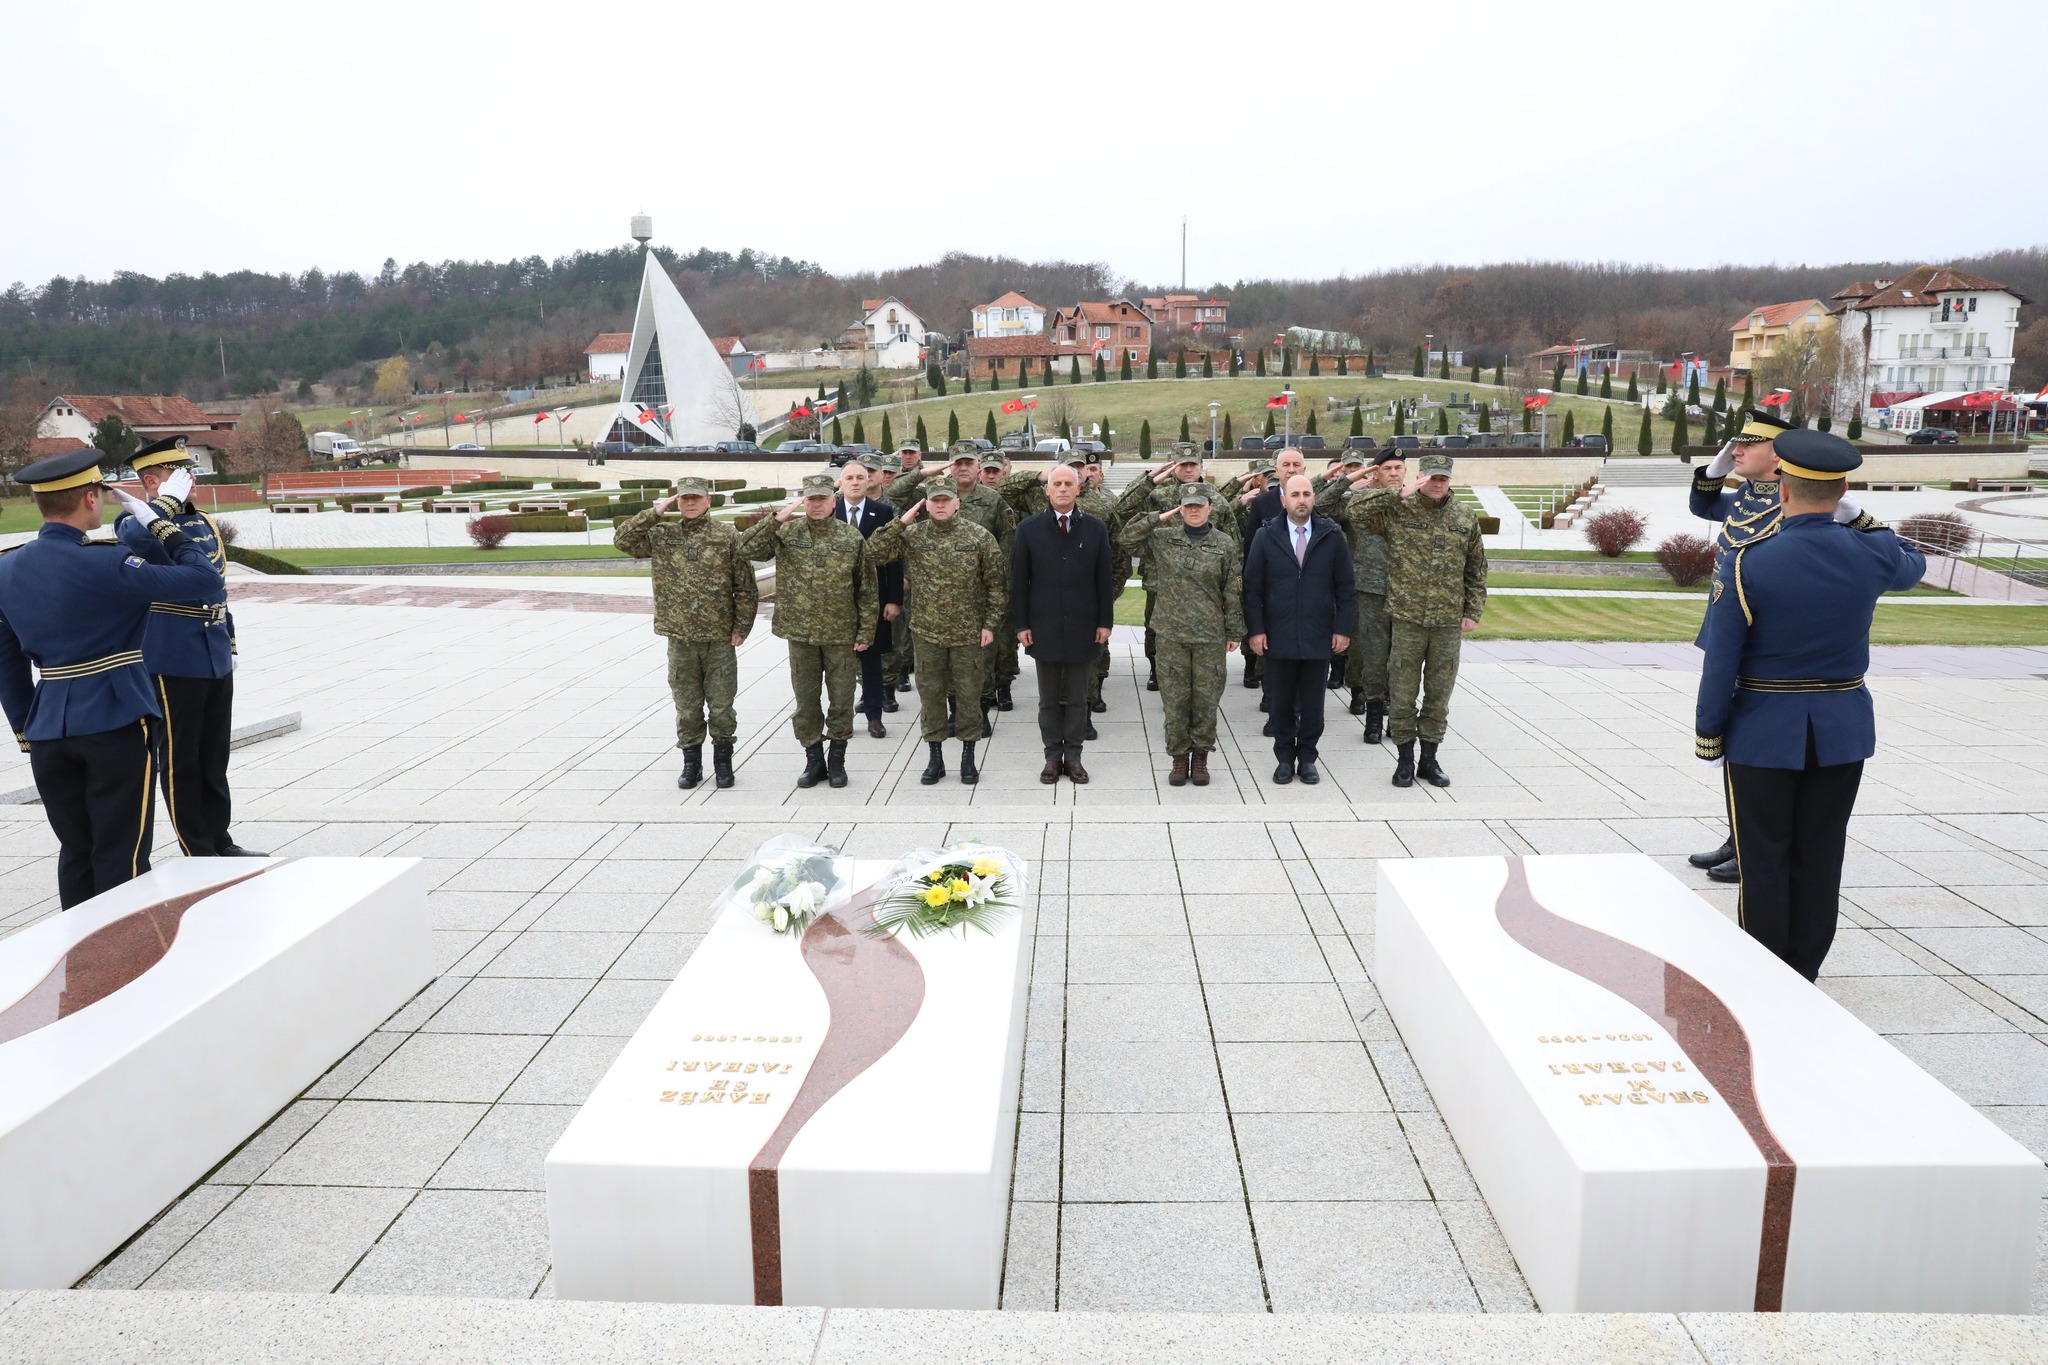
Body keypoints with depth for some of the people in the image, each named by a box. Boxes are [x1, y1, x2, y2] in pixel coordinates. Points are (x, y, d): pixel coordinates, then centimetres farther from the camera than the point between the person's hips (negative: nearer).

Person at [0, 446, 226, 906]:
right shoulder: (105, 564, -17)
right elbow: (205, 581, -18)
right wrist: (160, 525, -5)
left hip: (48, 731, 7)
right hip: (117, 726, -7)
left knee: (75, 852, 17)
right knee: (123, 856, 2)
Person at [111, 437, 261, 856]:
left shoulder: (204, 522, 12)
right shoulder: (142, 524, -10)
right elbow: (133, 536, -38)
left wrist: (229, 645, 19)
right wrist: (171, 498, -24)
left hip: (216, 663, 7)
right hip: (172, 665, -7)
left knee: (215, 757, 15)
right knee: (180, 760, 4)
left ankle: (220, 842, 25)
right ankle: (198, 854, 12)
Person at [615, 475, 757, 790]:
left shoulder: (728, 536, -1)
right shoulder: (661, 535, 6)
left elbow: (746, 587, -1)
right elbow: (622, 540, -4)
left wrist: (741, 628, -5)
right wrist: (654, 513, -8)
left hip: (720, 638, -2)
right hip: (679, 638, 2)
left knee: (721, 706, 6)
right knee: (687, 706, 11)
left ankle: (723, 761, 21)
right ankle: (691, 762, 23)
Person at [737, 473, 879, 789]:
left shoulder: (852, 538, -3)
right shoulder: (786, 533, -1)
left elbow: (868, 590, 0)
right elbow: (747, 548, -11)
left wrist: (866, 632, -4)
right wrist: (777, 518, -19)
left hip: (841, 634, -1)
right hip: (800, 633, 1)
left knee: (841, 700, 7)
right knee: (805, 700, 10)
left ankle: (837, 760, 22)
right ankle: (814, 759, 23)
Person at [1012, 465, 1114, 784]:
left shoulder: (1096, 528, 2)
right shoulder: (1028, 528, 0)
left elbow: (1104, 579, 4)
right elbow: (1019, 581, 1)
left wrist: (1105, 622, 0)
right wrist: (1021, 624, -3)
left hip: (1082, 628, 0)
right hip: (1044, 627, 0)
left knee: (1077, 698, 8)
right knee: (1049, 698, 8)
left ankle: (1073, 756, 17)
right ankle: (1053, 756, 17)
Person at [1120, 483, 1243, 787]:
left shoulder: (1226, 545, 2)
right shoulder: (1162, 539, 3)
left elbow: (1233, 593, 4)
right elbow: (1125, 539, -4)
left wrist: (1234, 633, 3)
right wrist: (1159, 519, -7)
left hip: (1210, 636, 0)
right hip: (1171, 634, 1)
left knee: (1206, 698, 5)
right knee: (1175, 698, 5)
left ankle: (1200, 757, 18)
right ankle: (1179, 758, 16)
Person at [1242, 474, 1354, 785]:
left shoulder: (1331, 535, 1)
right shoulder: (1267, 536, -1)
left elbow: (1346, 587, 4)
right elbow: (1252, 587, 1)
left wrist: (1343, 628, -1)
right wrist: (1256, 629, -5)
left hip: (1319, 637, 0)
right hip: (1279, 637, 0)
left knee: (1312, 704, 9)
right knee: (1280, 703, 8)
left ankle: (1307, 758, 22)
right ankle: (1285, 758, 21)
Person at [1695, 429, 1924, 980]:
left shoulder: (1745, 565, -17)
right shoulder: (1870, 555, -6)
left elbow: (1720, 667, -14)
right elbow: (1913, 567, 22)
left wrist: (1709, 742, -3)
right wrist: (1858, 519, 16)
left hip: (1762, 736, -3)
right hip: (1843, 733, 4)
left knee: (1763, 863, 7)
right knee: (1819, 861, 13)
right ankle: (1803, 978, 24)